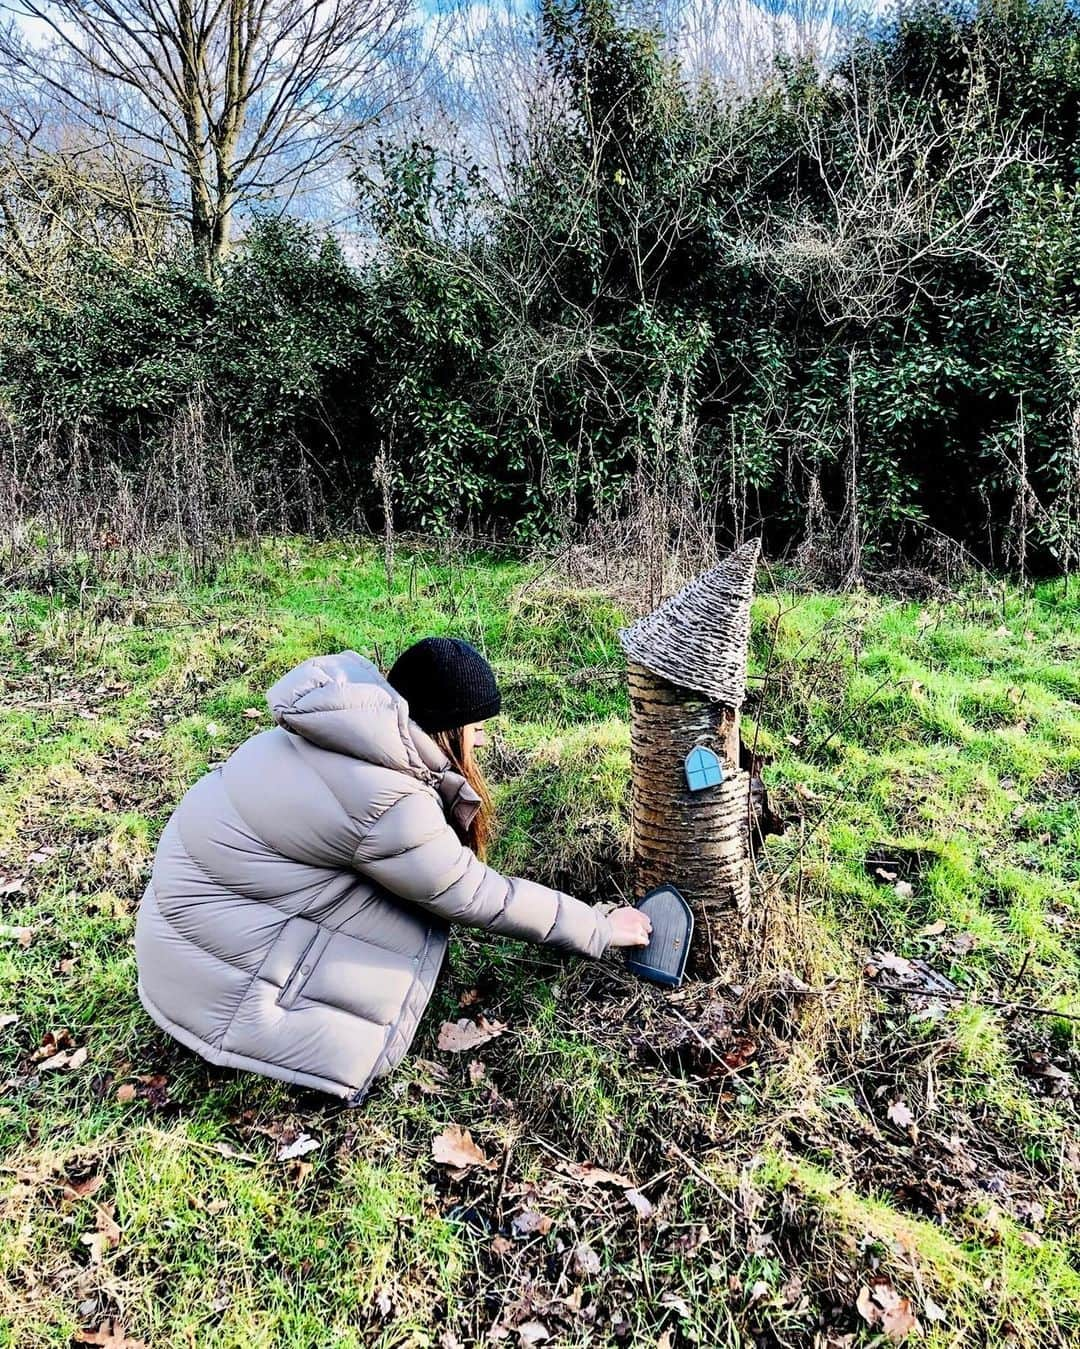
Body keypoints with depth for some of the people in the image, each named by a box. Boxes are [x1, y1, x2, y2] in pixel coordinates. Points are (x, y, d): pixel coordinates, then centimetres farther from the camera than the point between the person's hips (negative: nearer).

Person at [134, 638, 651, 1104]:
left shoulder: (356, 723, -4)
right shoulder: (390, 805, -29)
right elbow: (481, 897, -17)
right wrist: (600, 929, -7)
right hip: (212, 949, -8)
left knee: (421, 881, 1)